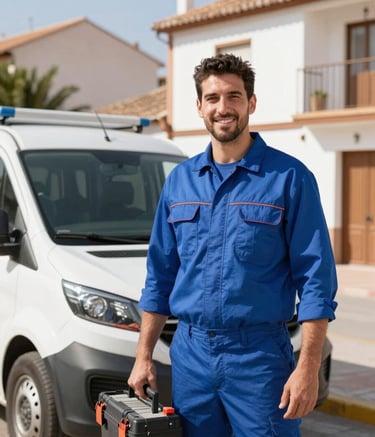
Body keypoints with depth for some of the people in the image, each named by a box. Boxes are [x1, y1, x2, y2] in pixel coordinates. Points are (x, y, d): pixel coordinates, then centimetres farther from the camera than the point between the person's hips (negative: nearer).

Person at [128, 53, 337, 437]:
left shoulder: (289, 177, -6)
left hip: (259, 356, -4)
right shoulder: (179, 180, 8)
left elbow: (315, 279, -8)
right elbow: (160, 273, 12)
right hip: (190, 352, 4)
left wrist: (308, 368, -15)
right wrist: (143, 356, 9)